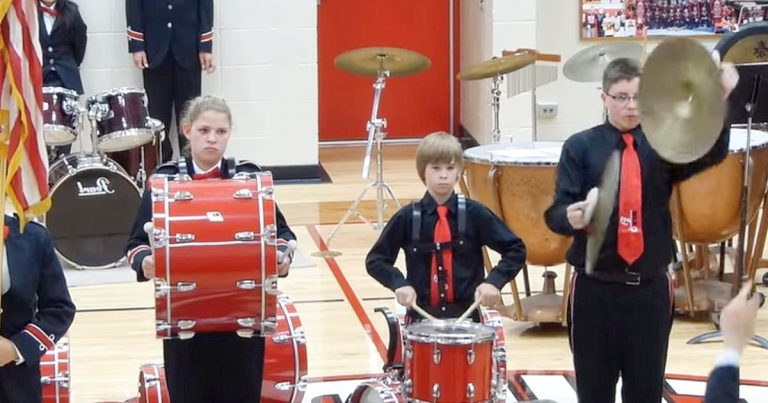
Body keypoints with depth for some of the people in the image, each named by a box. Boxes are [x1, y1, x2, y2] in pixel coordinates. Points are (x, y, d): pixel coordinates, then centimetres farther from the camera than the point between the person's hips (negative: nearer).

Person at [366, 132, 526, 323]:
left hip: (466, 315, 0)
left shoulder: (474, 214, -2)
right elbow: (376, 260, 6)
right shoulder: (407, 218, -1)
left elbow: (515, 250, 2)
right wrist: (399, 283, -12)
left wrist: (494, 281, -13)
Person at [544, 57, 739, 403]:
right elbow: (555, 212, -8)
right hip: (594, 289, -1)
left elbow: (711, 153, -17)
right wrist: (571, 217, -32)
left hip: (650, 288, 1)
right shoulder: (580, 147, -2)